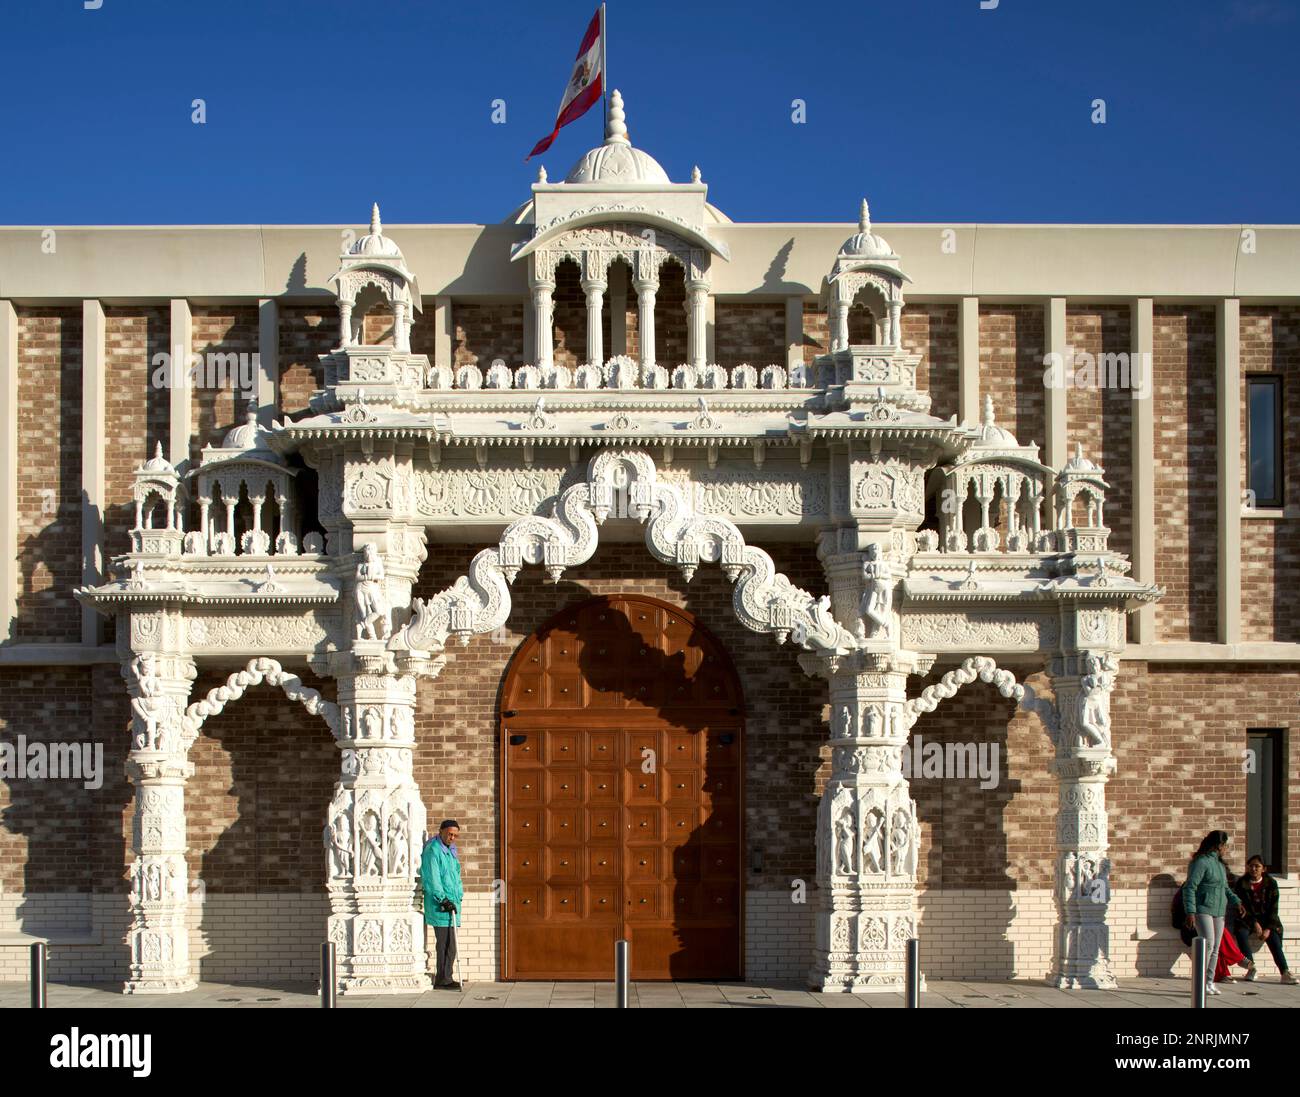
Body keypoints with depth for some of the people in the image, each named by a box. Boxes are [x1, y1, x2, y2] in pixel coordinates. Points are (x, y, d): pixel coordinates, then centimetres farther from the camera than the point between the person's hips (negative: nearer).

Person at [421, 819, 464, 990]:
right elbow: (432, 879, -18)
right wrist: (443, 900, -21)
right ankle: (443, 979, -5)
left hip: (452, 902, 9)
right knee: (446, 944, -9)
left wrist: (459, 895, 20)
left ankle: (446, 978, 17)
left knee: (448, 944, 11)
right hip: (440, 905, -9)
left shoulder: (451, 850, 18)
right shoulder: (432, 850, -11)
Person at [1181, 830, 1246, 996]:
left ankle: (1209, 982, 11)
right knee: (1208, 944, -18)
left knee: (1215, 948, 6)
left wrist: (1236, 902, 18)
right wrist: (1190, 912, -23)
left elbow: (1225, 888, 32)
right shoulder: (1201, 862, -10)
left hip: (1218, 911, 8)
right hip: (1202, 909, -8)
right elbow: (1189, 888, -15)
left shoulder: (1219, 865, 17)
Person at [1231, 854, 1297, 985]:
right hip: (1248, 919, 0)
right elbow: (1242, 906, -6)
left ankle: (1285, 972, -31)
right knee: (1241, 933, -29)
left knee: (1274, 939, -22)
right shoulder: (1241, 883, -3)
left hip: (1266, 919, 0)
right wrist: (1255, 923, -16)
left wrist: (1269, 928, -14)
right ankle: (1251, 967, -22)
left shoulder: (1271, 883, -1)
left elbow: (1273, 907, -4)